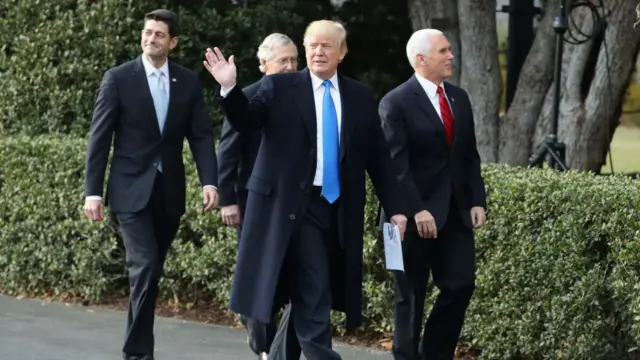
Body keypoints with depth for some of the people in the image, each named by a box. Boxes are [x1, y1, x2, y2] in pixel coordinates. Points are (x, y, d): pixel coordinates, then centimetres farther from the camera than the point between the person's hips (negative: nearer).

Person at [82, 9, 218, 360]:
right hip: (131, 189, -3)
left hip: (170, 190, 3)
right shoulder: (118, 78, -4)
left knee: (151, 271, 9)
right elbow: (100, 137, -4)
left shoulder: (188, 82, 4)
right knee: (145, 268, -15)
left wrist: (209, 181, -13)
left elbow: (202, 135, 2)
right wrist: (93, 191, -9)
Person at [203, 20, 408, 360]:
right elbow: (246, 121, -11)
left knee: (306, 296, 11)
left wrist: (395, 208, 6)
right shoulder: (279, 87, 1)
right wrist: (229, 88, -28)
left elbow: (378, 156, 11)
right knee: (313, 298, -10)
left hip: (339, 209, 4)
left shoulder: (360, 97, 10)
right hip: (294, 205, -4)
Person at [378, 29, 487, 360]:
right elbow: (396, 164, -15)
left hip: (456, 211, 6)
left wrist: (477, 200, 5)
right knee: (411, 295, 3)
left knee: (461, 284, 2)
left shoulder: (459, 98, 12)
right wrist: (417, 210, -22)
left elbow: (470, 155, 15)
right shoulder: (397, 103, -9)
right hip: (416, 215, -6)